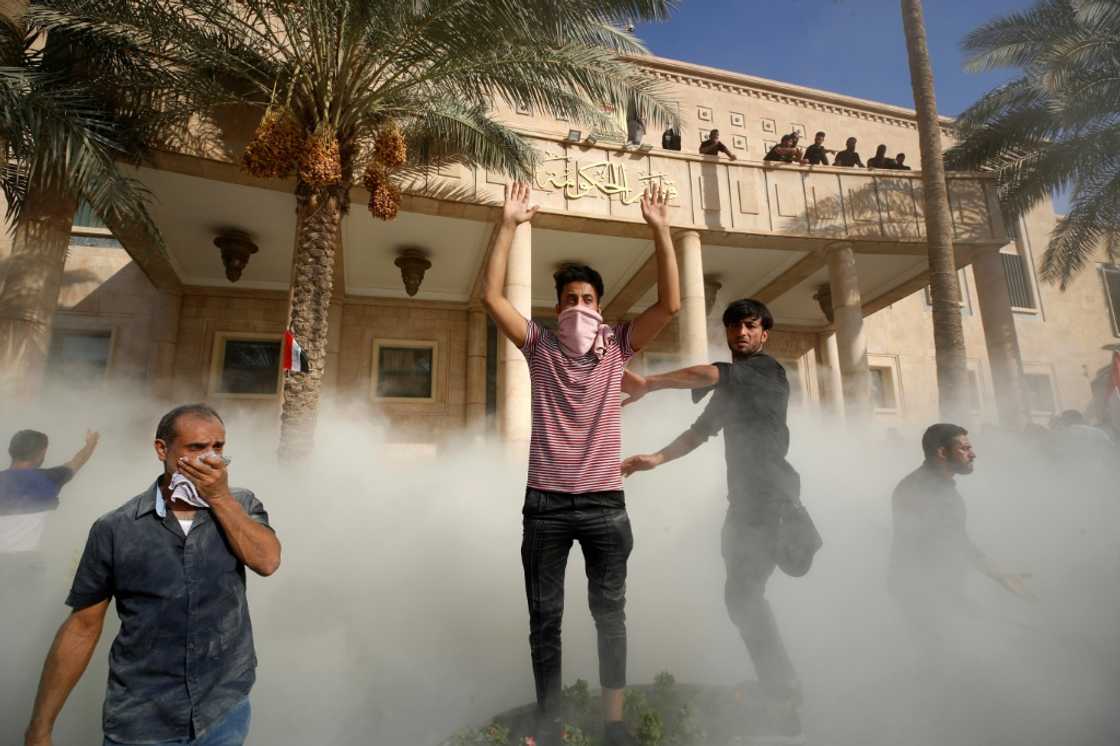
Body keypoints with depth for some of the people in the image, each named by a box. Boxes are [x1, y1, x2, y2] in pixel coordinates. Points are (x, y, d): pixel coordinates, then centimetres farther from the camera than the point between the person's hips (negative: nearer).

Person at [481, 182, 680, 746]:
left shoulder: (617, 346, 4)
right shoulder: (539, 347, 3)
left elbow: (670, 303, -4)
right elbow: (491, 297, -5)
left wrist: (660, 230, -9)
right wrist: (509, 224, -9)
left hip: (605, 502, 1)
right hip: (546, 503, 0)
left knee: (610, 612, 13)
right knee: (544, 619, 10)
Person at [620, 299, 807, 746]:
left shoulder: (767, 370, -6)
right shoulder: (732, 387, 21)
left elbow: (712, 374, -24)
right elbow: (702, 429, 19)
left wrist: (648, 383, -28)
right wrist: (657, 459, 6)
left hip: (771, 500, -9)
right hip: (745, 500, 9)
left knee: (742, 595, -19)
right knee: (744, 595, 10)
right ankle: (783, 695, 22)